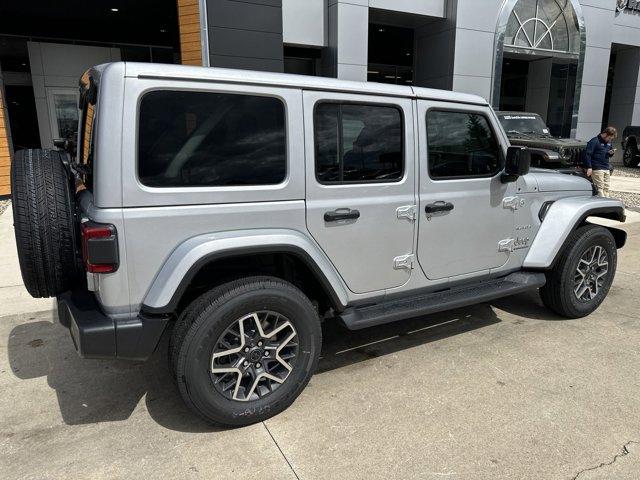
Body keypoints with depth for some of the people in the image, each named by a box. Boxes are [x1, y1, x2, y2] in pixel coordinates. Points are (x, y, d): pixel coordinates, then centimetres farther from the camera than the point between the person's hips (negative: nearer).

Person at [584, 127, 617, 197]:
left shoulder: (608, 142, 17)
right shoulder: (594, 141, -9)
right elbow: (587, 154, -15)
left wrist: (611, 153, 4)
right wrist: (589, 167, -20)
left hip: (607, 169, 8)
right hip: (597, 169, -8)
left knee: (606, 188, 8)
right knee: (600, 187, -11)